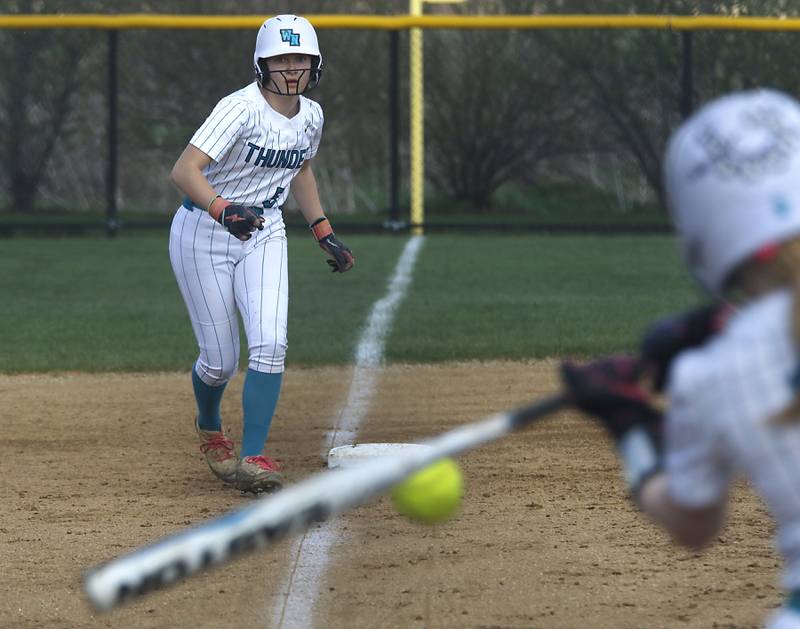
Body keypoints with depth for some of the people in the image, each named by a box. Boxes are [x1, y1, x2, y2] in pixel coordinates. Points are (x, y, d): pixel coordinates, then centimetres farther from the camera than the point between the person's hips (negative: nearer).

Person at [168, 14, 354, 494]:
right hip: (203, 233, -5)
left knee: (270, 345, -16)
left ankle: (253, 458, -12)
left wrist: (325, 233, 15)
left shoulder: (311, 116, -1)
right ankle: (210, 429, 35)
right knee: (221, 360, 2)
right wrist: (223, 211, -49)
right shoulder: (242, 108, -23)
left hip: (264, 234, 5)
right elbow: (184, 171, -33)